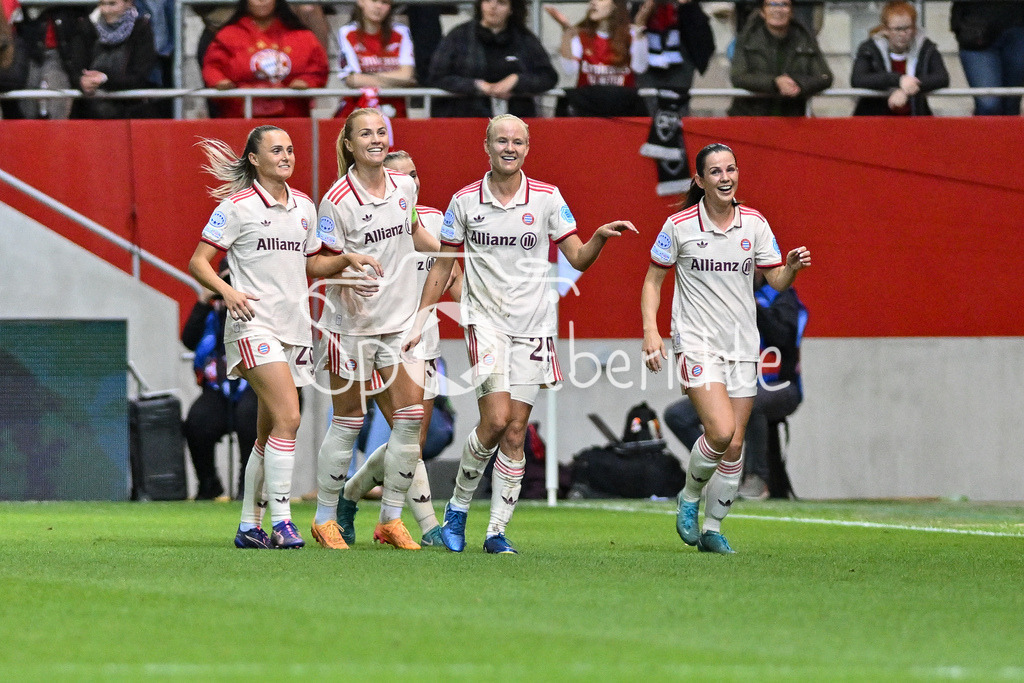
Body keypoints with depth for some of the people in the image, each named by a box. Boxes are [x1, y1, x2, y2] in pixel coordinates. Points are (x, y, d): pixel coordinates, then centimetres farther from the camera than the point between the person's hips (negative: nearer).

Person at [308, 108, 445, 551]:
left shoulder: (404, 186, 4)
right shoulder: (337, 200, -13)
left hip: (401, 319, 5)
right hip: (353, 322, -5)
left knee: (411, 417, -2)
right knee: (348, 422, -1)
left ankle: (391, 520, 8)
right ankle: (325, 519, 12)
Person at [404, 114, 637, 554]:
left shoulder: (547, 198, 1)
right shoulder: (465, 201, 0)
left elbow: (578, 258, 4)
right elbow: (441, 268, 8)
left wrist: (601, 236, -16)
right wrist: (419, 321, 4)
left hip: (533, 322, 2)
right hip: (485, 318, -2)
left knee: (515, 434, 0)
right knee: (496, 419, -17)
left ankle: (497, 530, 5)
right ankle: (458, 505, 3)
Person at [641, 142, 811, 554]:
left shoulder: (754, 224, 3)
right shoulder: (679, 225, -5)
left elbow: (777, 281, 6)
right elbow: (653, 279, 4)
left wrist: (792, 268, -16)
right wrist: (650, 330, -8)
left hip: (742, 346, 4)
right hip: (696, 343, -4)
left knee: (734, 446, 2)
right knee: (720, 431, -21)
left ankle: (713, 529, 16)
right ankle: (689, 498, 6)